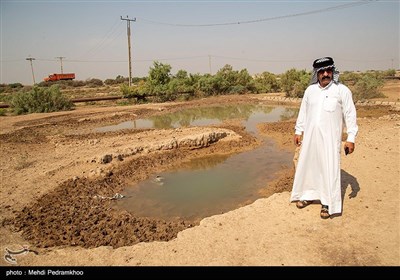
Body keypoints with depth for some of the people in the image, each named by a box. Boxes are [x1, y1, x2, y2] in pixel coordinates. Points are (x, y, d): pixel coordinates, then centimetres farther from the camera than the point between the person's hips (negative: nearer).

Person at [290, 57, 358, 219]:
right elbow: (303, 111, 14)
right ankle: (308, 195, 31)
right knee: (307, 165, 12)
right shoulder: (310, 90, 7)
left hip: (330, 139, -4)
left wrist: (351, 138, -10)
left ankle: (328, 204, 13)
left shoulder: (342, 90, -6)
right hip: (310, 137, 4)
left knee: (329, 170, -1)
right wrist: (298, 131, 12)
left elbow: (350, 115, -6)